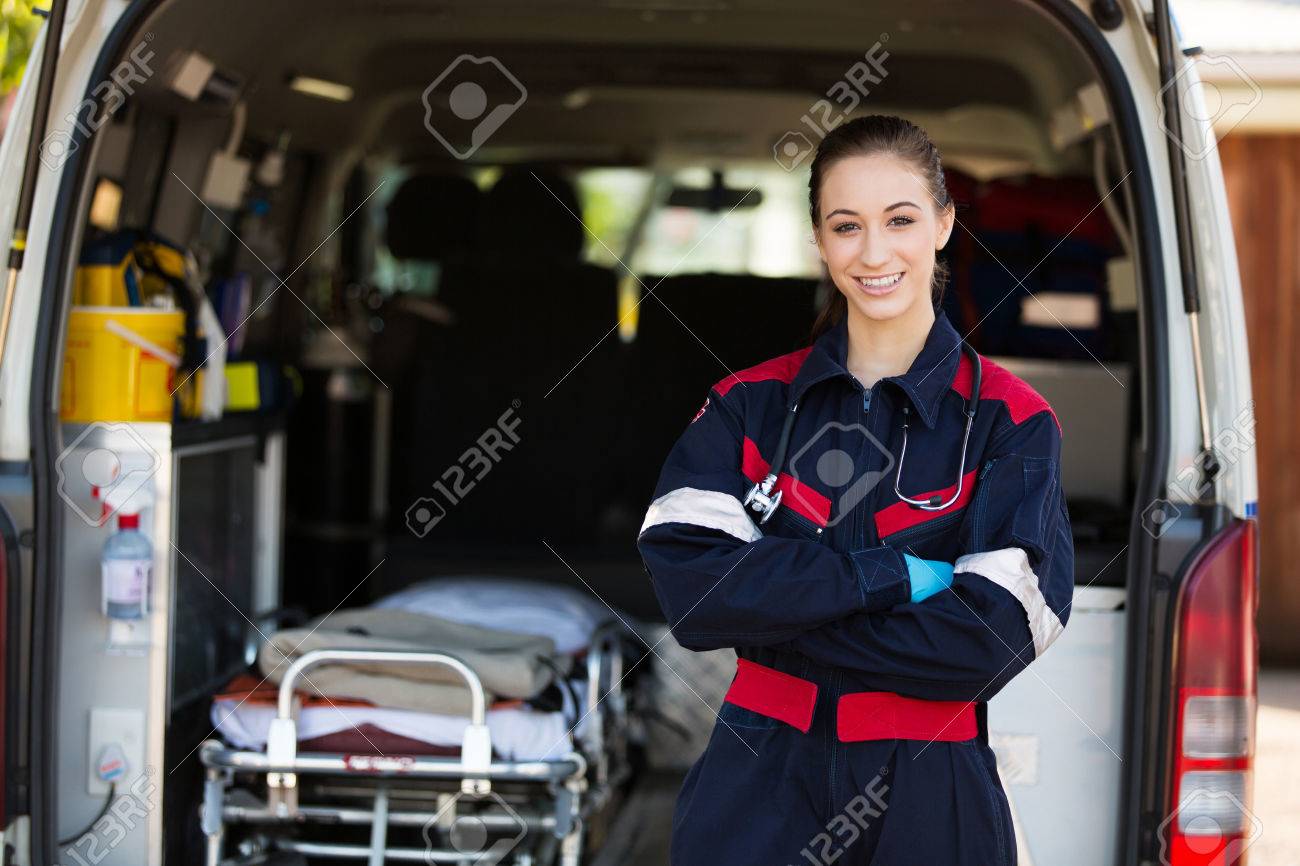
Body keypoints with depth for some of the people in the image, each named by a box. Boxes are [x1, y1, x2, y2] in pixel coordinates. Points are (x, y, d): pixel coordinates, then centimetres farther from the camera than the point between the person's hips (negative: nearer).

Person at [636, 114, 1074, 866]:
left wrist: (769, 615, -14)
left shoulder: (1010, 423, -5)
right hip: (757, 784, 2)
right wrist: (889, 575, -18)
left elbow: (994, 636, -16)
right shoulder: (751, 403, 2)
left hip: (927, 797, -1)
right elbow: (684, 583, -12)